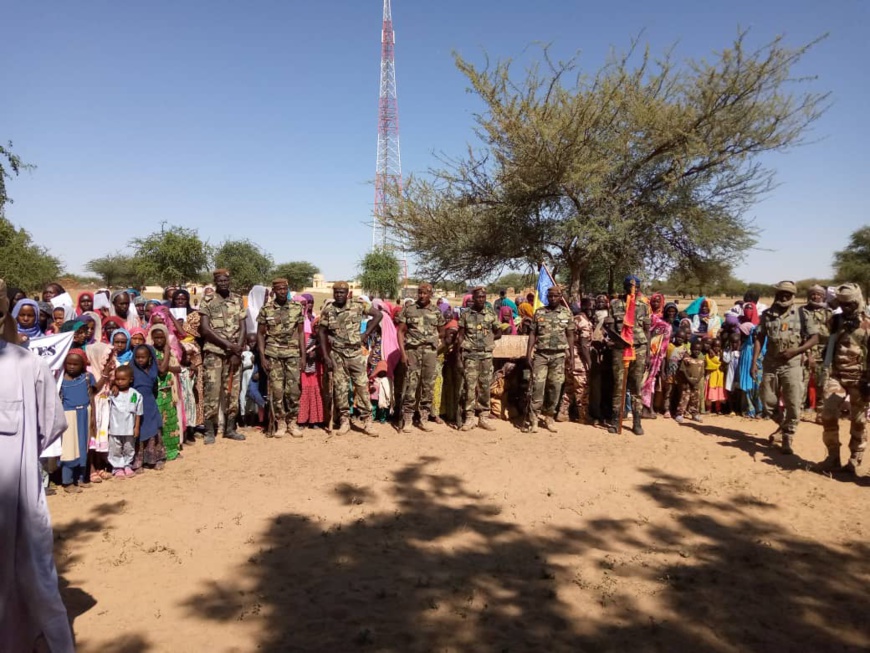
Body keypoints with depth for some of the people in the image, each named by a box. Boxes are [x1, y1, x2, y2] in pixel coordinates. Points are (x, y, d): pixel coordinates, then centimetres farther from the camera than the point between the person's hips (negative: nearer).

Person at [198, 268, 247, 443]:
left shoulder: (238, 300, 9)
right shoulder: (207, 301, -1)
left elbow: (242, 327, 4)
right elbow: (205, 329, -8)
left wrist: (237, 351, -7)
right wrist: (227, 344, -14)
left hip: (234, 353, 3)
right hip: (214, 352, -3)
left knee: (233, 391, 7)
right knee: (212, 391, -4)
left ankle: (230, 428, 17)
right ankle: (209, 431, 4)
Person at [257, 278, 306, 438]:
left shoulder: (297, 308, 3)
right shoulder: (266, 309, 0)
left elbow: (301, 332, 6)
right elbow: (260, 334, 3)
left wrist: (303, 356, 0)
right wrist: (262, 357, -4)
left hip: (293, 354, 1)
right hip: (273, 354, -1)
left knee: (294, 390, 1)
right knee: (277, 390, -1)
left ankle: (292, 423, 14)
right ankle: (278, 423, 12)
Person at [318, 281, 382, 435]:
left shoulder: (357, 306, -4)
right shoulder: (327, 311, -1)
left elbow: (378, 314, 2)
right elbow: (321, 333, 3)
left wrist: (366, 334, -3)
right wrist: (326, 356, -2)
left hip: (355, 353, -1)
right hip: (336, 355, 1)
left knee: (362, 386, -2)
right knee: (340, 388, 5)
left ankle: (367, 421, 4)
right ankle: (344, 420, 16)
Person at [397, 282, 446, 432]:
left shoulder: (437, 312, 8)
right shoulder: (408, 309, 3)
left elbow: (442, 333, 19)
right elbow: (401, 331, 2)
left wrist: (430, 339, 5)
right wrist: (403, 352, -6)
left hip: (430, 352, 2)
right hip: (412, 351, -2)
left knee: (428, 386, 4)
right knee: (410, 385, -5)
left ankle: (424, 419, 14)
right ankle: (407, 420, 2)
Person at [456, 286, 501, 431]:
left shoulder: (491, 314, 6)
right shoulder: (465, 314, 2)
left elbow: (498, 333, 14)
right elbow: (460, 336, 3)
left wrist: (487, 339, -1)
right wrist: (459, 356, -3)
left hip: (486, 356, 2)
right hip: (470, 355, -1)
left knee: (485, 387, 5)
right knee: (470, 386, -3)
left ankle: (483, 417, 13)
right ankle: (469, 417, 2)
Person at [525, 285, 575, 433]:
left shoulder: (567, 314, 5)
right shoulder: (539, 312, 4)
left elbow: (570, 336, 7)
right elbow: (532, 334, 4)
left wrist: (572, 357, 3)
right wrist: (528, 353, -3)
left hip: (559, 355, 1)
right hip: (541, 354, -1)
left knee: (555, 387, 5)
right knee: (538, 386, -6)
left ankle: (549, 418, 16)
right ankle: (534, 419, -2)